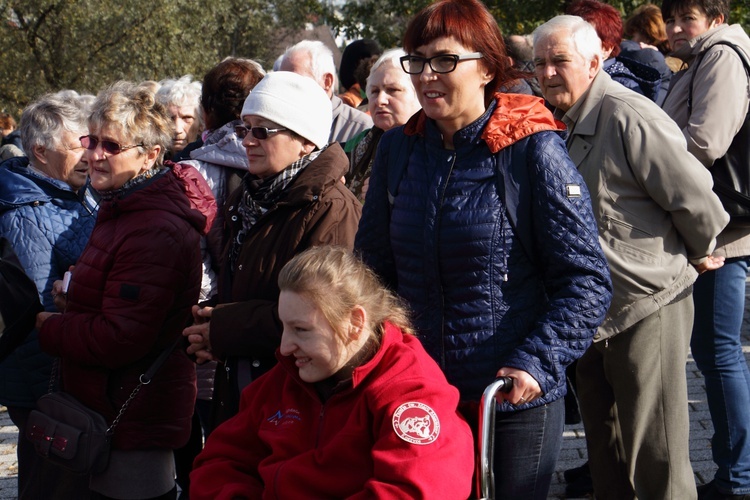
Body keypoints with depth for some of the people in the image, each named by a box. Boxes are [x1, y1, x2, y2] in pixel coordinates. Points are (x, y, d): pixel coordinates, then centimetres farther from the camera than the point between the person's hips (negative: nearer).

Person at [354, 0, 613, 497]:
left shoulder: (533, 150, -11)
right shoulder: (398, 148, 3)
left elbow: (587, 281, -12)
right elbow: (374, 262, 14)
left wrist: (536, 364, -21)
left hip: (514, 404, -4)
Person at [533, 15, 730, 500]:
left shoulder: (631, 118, -20)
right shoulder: (558, 123, 7)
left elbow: (697, 201, -18)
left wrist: (698, 256, -2)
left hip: (647, 309, -8)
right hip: (591, 313, 9)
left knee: (656, 461, -3)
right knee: (606, 457, 18)